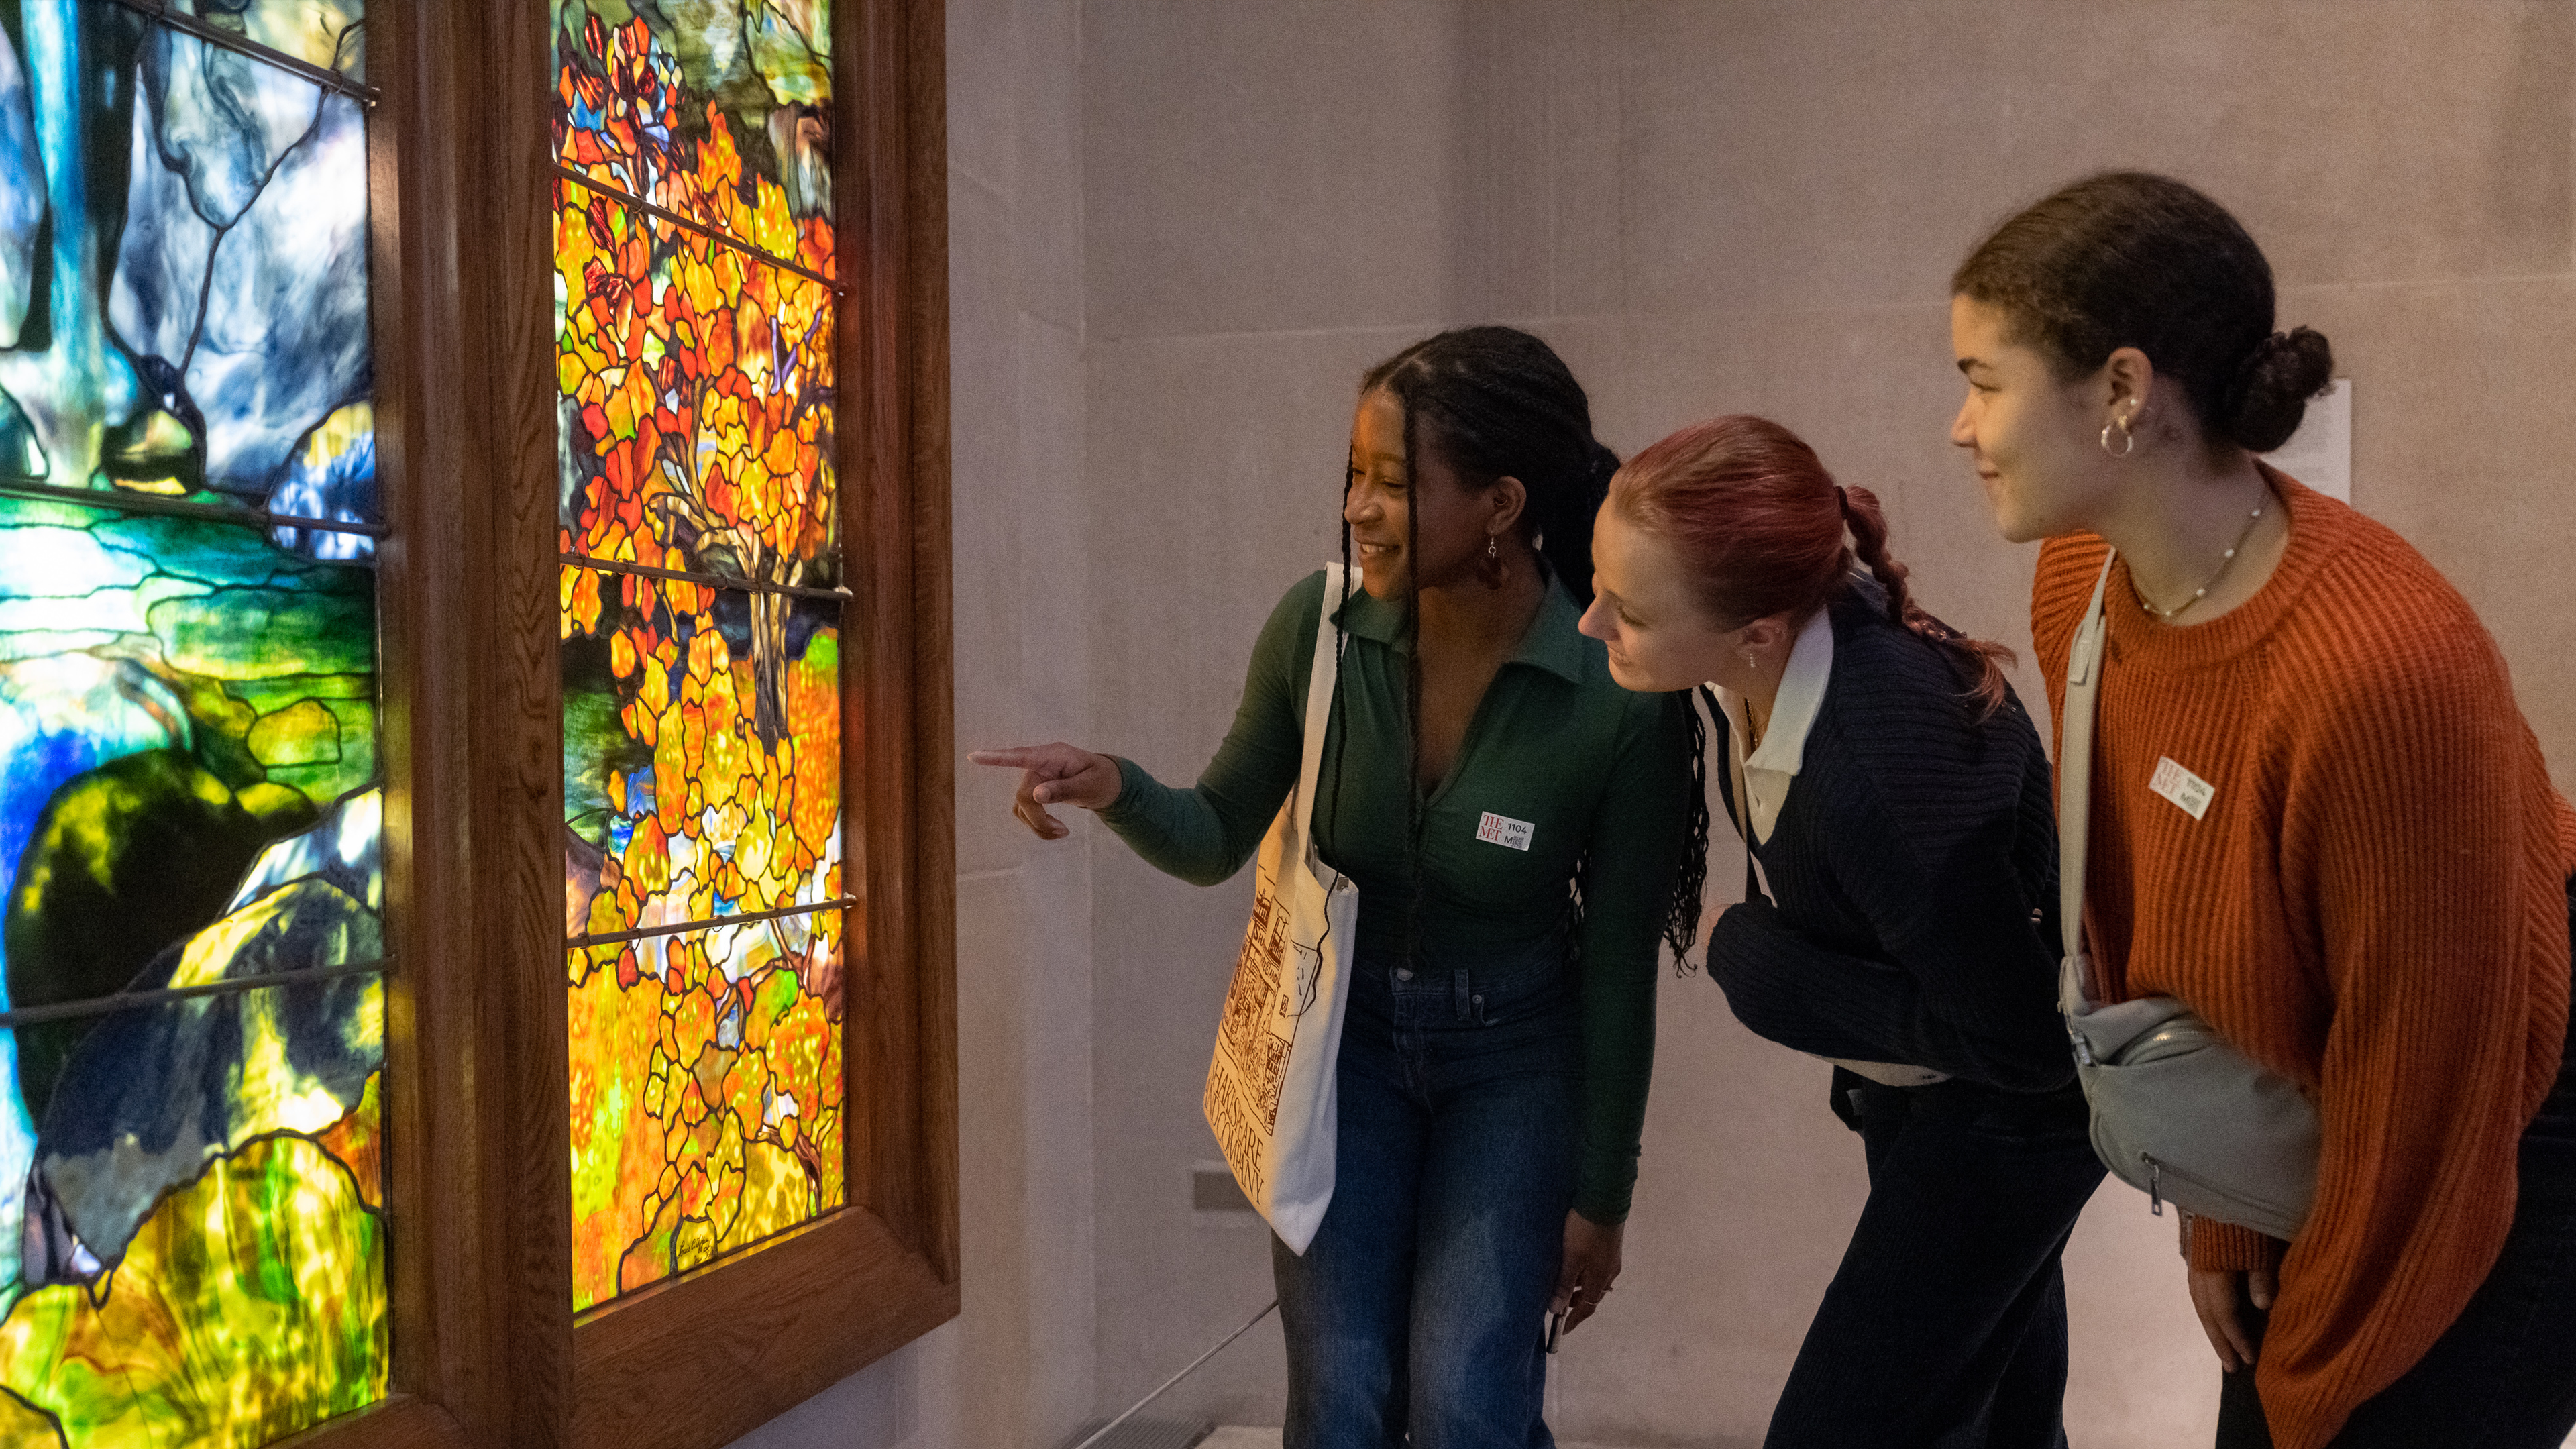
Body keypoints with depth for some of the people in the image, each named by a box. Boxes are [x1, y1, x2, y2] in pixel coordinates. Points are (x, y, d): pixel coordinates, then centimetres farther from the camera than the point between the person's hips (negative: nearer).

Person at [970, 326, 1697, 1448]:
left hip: (1513, 1054, -2)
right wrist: (1115, 788, -26)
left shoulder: (1622, 693, -23)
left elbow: (1620, 963, -12)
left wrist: (1600, 1191, -2)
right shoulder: (1321, 624, -16)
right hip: (1343, 1031, 2)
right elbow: (1216, 842, -3)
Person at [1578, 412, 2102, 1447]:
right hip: (1906, 1088, 8)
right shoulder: (1755, 670, -19)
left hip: (2020, 1103, -7)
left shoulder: (1887, 766, -41)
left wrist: (1761, 969, -25)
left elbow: (2023, 1042, -31)